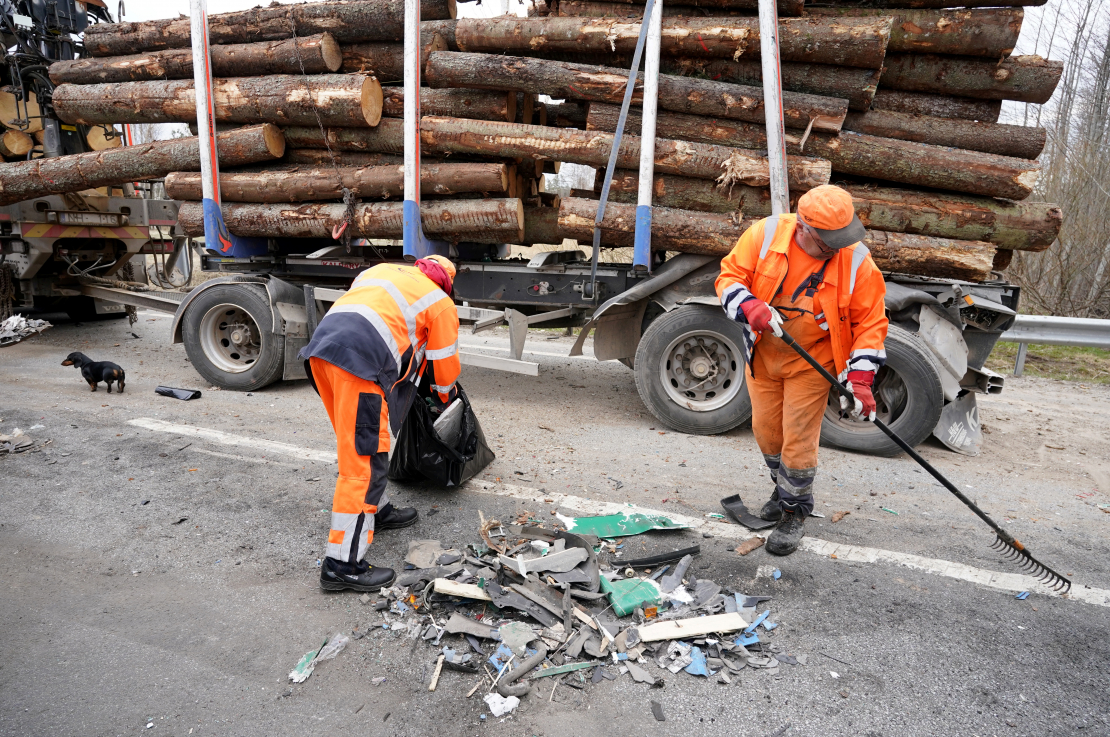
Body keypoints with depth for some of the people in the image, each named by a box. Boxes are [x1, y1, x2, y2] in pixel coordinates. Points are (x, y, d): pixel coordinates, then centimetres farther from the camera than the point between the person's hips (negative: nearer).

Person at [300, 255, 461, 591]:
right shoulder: (441, 302, 15)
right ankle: (342, 565, -1)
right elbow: (445, 367, 19)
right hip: (360, 360, -8)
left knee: (359, 446, 23)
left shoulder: (381, 270, 31)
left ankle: (377, 511, 40)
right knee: (365, 460, -4)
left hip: (320, 346, 8)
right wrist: (445, 395, 39)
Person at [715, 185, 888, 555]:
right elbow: (730, 275, -8)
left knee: (799, 440, -1)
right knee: (766, 430, 15)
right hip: (763, 354, 3)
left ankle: (794, 513, 22)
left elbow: (870, 321, -11)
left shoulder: (856, 261, -17)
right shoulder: (765, 234, -15)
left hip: (812, 362, -2)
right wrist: (750, 308, -29)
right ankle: (783, 488, 43)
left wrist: (860, 378, -20)